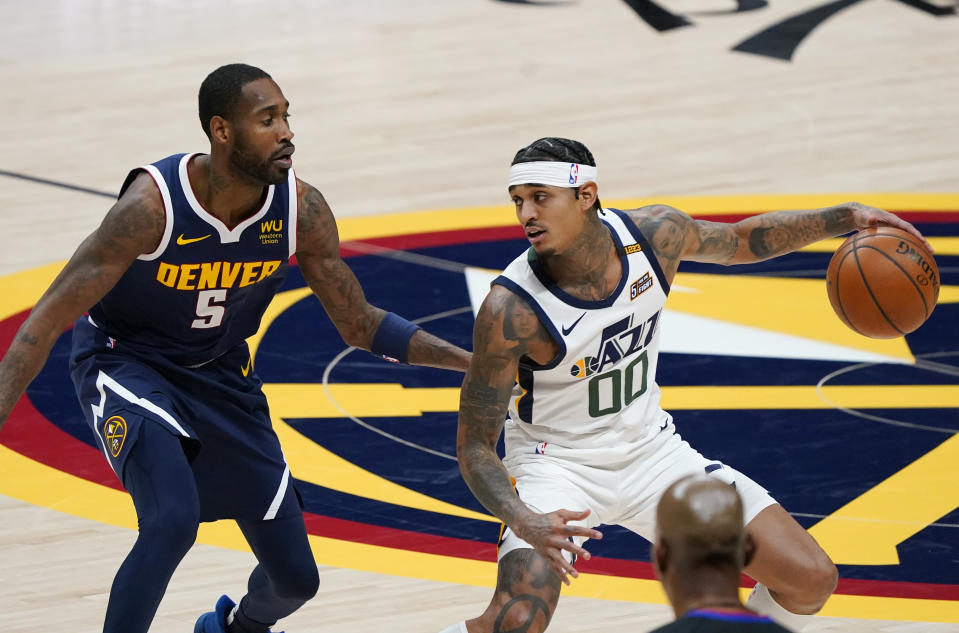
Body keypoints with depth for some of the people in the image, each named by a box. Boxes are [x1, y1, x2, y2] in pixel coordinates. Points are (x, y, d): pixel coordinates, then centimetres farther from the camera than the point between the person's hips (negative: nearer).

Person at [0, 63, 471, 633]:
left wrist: (475, 361, -11)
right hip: (127, 364, -5)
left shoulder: (301, 211, -17)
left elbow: (359, 323, -2)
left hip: (222, 374, 5)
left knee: (296, 579, 9)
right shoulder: (154, 204, -31)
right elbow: (50, 318, -28)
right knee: (173, 520, -34)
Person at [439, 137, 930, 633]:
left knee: (812, 579, -3)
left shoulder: (655, 234, -15)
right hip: (557, 464, -5)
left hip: (648, 449, 5)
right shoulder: (510, 309, -28)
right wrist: (525, 523, -42)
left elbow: (739, 241, 9)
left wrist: (845, 218, -2)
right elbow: (474, 448, -24)